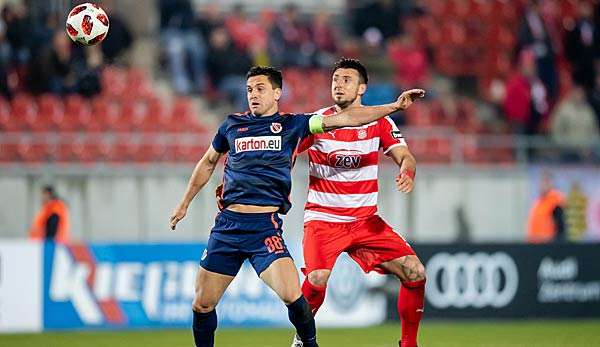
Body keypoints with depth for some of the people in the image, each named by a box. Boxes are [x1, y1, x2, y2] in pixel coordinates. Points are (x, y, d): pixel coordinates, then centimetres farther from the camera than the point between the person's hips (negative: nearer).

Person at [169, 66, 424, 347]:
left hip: (266, 226, -2)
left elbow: (343, 119, 2)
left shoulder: (292, 125, 6)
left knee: (292, 297, -18)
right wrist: (184, 204, 28)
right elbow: (207, 163, 26)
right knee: (202, 305, 1)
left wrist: (393, 107, -4)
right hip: (227, 225, 2)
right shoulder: (232, 125, 12)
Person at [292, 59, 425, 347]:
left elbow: (405, 157, -4)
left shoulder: (379, 123, 2)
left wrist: (407, 173, -28)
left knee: (415, 273, -10)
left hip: (367, 220, 3)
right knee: (317, 279, -27)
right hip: (323, 219, -3)